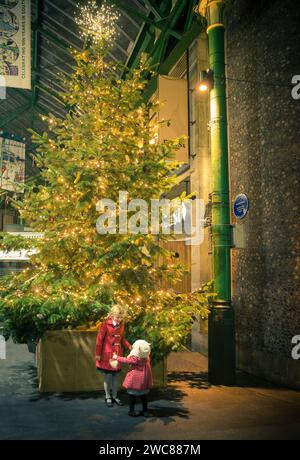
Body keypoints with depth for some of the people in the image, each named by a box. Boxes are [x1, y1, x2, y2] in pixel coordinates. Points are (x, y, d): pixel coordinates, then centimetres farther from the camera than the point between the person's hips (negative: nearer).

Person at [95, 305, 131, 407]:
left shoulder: (121, 325, 3)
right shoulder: (106, 324, -14)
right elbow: (99, 339, -11)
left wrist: (129, 346, -4)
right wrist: (98, 354, -10)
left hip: (117, 354, 5)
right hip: (107, 354, -5)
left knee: (116, 376, 10)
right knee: (108, 376, 4)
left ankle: (115, 396, 25)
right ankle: (108, 397, 20)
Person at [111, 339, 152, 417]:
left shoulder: (135, 359, -22)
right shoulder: (146, 358, -3)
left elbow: (126, 360, -11)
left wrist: (117, 357, 2)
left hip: (135, 381, -6)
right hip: (144, 381, 6)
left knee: (132, 395, 9)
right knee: (144, 396, 16)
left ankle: (131, 410, 17)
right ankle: (145, 411, 23)